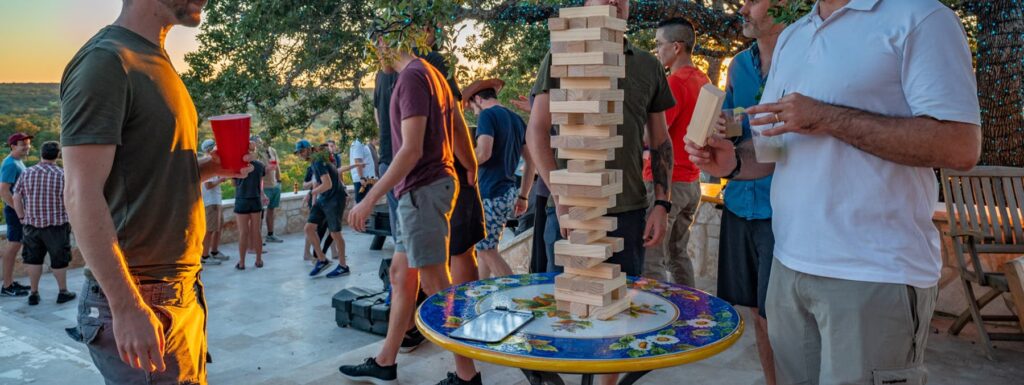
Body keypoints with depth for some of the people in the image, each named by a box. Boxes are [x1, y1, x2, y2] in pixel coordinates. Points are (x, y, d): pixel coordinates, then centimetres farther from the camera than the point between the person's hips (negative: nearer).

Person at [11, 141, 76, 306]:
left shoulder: (27, 173, -1)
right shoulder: (63, 175, -10)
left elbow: (16, 197, 0)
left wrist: (22, 218, 9)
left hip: (32, 224, 3)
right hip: (56, 224, -3)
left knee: (34, 259, 13)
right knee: (59, 260, 8)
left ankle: (34, 294, 16)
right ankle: (63, 292, 15)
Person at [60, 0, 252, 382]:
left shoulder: (157, 64, 14)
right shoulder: (105, 59, -14)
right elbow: (82, 194, -20)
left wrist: (209, 166, 4)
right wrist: (127, 307, -23)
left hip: (184, 292, 9)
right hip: (141, 303, -8)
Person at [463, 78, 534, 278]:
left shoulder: (487, 115, -7)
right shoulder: (517, 120, 16)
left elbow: (483, 153, -22)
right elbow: (531, 161, 16)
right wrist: (523, 196, 19)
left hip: (490, 194, -9)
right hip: (508, 192, 9)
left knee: (488, 251, -4)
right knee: (484, 248, 17)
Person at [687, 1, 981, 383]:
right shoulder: (790, 37, 16)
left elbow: (960, 146, -16)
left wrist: (828, 118, -18)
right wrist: (733, 161, -2)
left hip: (876, 275, -6)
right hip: (789, 265, 7)